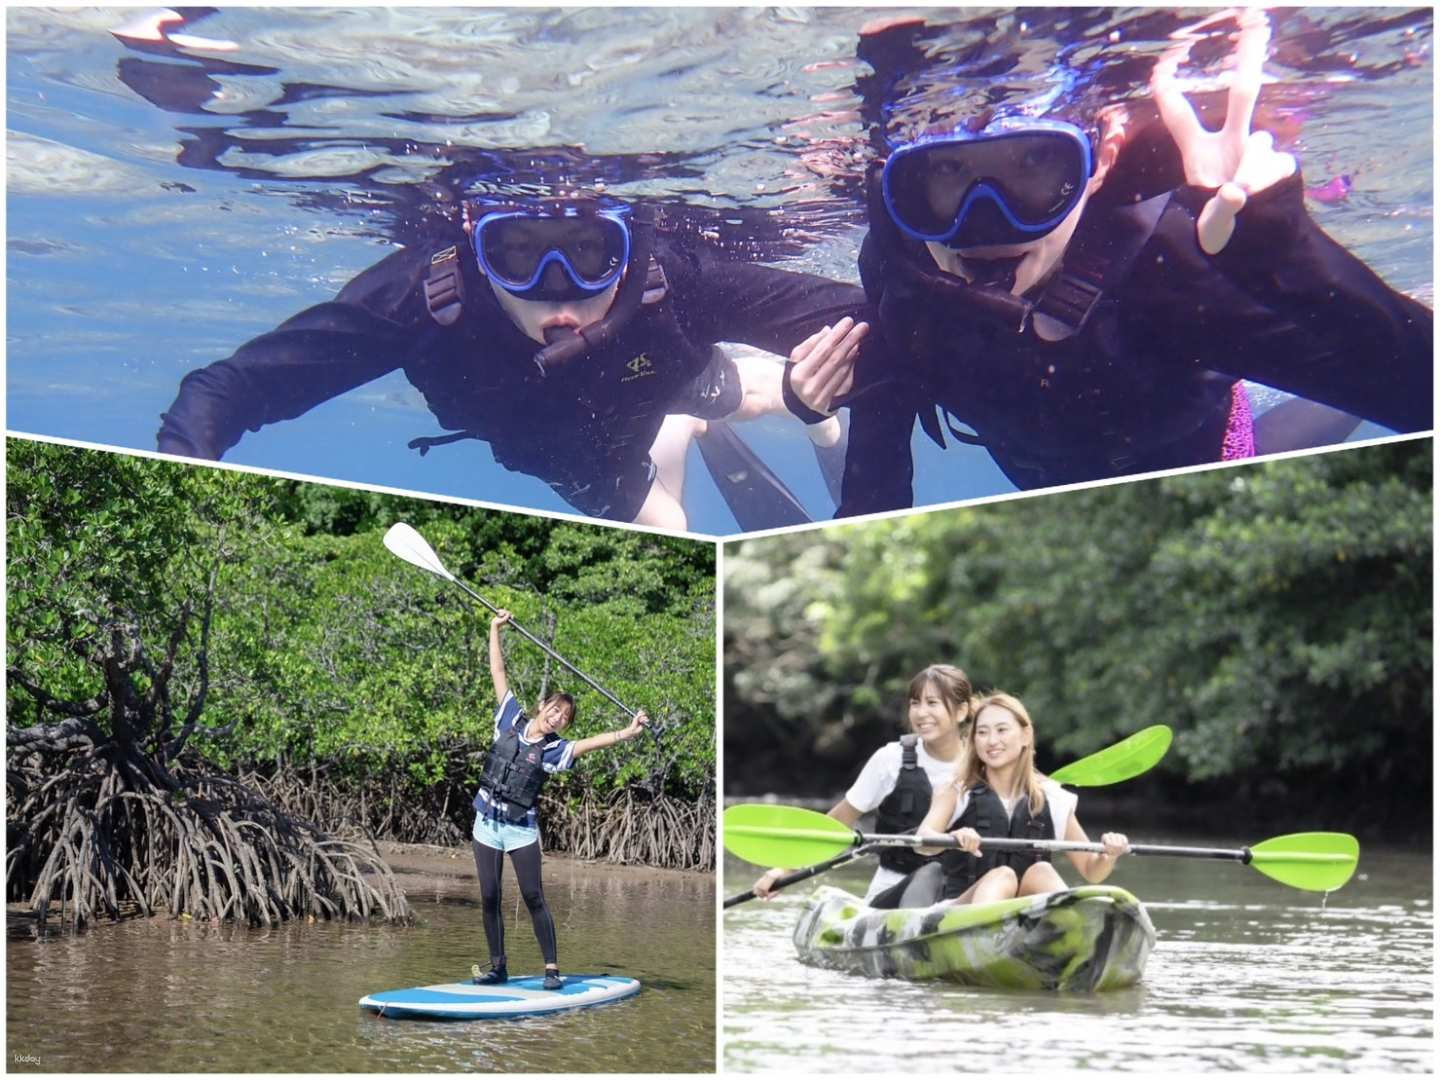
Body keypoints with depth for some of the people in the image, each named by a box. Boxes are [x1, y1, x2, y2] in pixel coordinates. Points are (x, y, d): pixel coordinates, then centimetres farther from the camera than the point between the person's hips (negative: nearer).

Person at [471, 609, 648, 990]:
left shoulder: (554, 749, -5)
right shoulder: (511, 720, 2)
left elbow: (593, 742, -22)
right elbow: (498, 673, 6)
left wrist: (627, 732, -38)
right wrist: (495, 629, 6)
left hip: (521, 829, -3)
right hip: (487, 824, 3)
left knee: (533, 898, -6)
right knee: (489, 899, 4)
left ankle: (552, 969, -2)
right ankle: (497, 967, 13)